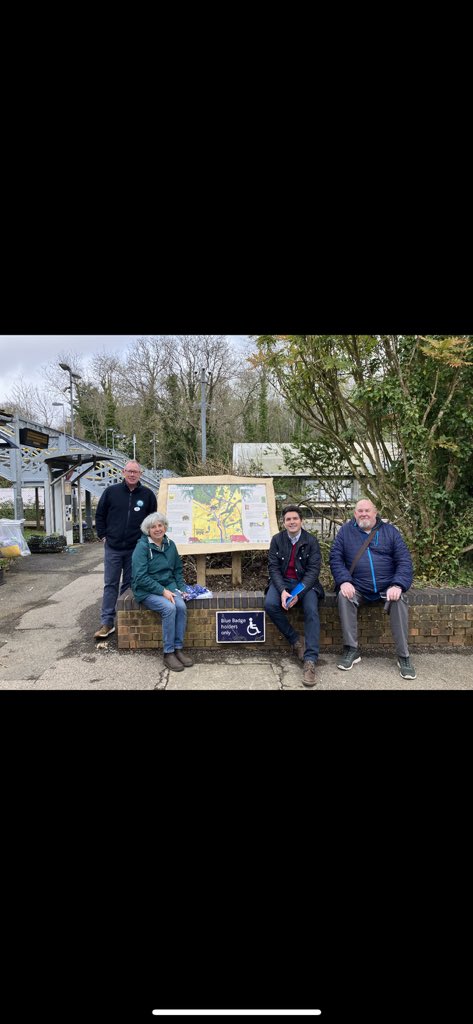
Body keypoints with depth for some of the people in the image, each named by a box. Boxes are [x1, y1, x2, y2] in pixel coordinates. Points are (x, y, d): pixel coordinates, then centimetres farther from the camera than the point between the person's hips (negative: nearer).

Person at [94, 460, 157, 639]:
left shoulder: (147, 494, 0)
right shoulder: (111, 492, 0)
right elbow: (100, 515, 9)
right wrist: (102, 535, 3)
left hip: (136, 549, 0)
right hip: (113, 548, 0)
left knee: (129, 585, 9)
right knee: (110, 585, 4)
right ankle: (107, 622, 9)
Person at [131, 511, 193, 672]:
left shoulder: (170, 545, 7)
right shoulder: (142, 547, -11)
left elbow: (178, 570, 16)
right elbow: (140, 577, -17)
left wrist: (182, 588, 1)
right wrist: (162, 591, -21)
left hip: (168, 586, 5)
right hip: (147, 590, -5)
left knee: (181, 606, -25)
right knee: (169, 608, -30)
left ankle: (178, 648, -14)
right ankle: (168, 653, -19)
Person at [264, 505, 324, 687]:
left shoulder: (311, 541, -3)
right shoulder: (277, 539, 1)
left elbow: (313, 569, -9)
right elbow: (273, 567, -4)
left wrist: (299, 593, -23)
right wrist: (282, 590, -22)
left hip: (305, 582, -1)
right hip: (282, 581, 2)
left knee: (312, 611, -29)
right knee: (270, 604, -28)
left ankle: (310, 661, -30)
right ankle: (296, 641, -8)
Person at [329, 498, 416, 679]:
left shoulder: (390, 531, 5)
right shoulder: (346, 531, 6)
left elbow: (404, 560, -1)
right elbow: (335, 558, 1)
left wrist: (398, 585, -17)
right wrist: (344, 581, -17)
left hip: (387, 587, 0)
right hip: (357, 587, 0)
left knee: (399, 599, -28)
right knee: (344, 596, -29)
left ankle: (403, 656, -18)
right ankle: (351, 650, -19)